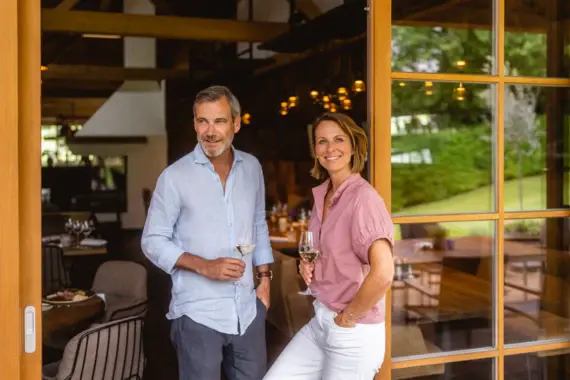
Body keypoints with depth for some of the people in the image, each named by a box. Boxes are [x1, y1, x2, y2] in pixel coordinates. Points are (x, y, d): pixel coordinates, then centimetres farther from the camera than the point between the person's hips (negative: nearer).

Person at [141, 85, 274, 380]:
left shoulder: (252, 168, 5)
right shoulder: (175, 176, -9)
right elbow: (153, 241, -6)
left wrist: (264, 277, 8)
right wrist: (205, 266, -17)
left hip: (248, 309, 4)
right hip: (198, 313, -4)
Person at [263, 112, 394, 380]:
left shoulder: (363, 197, -19)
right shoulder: (321, 196, 6)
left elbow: (383, 273, -29)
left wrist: (348, 316, -17)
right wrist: (308, 265, 3)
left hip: (354, 334, -7)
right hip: (320, 322, 7)